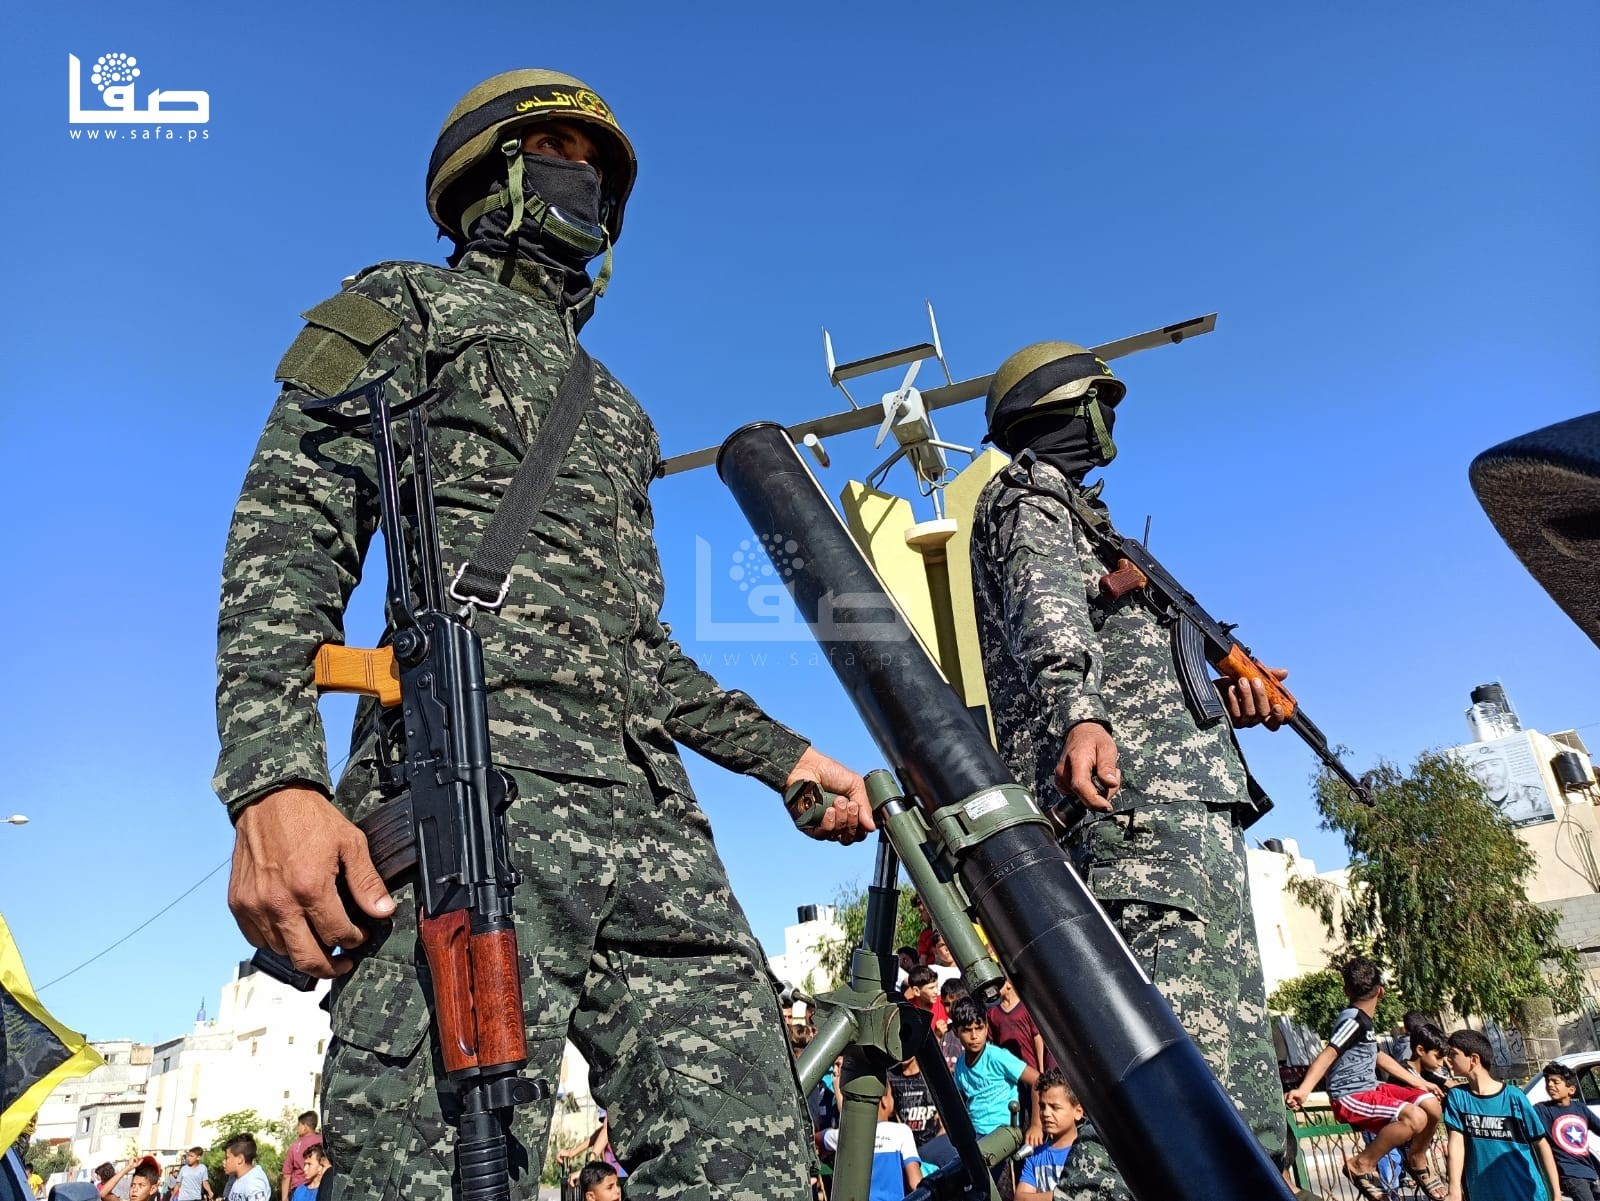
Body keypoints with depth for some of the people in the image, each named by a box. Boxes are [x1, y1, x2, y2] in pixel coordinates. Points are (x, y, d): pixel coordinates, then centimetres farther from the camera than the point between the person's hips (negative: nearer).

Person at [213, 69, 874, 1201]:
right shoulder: (411, 303, 18)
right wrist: (272, 775, -15)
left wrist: (784, 754, 23)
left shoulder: (617, 412, 35)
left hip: (653, 811, 6)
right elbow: (292, 525, 1)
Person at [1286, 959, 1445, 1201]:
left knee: (1431, 1105, -1)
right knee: (1415, 1117, -26)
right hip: (1351, 1098, -9)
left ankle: (1417, 1159, 25)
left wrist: (1420, 1082, 30)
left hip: (1372, 1089, 9)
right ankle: (1362, 1164, -12)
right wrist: (1304, 1089, -40)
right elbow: (1327, 1055, -28)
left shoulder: (1362, 1020, 15)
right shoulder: (1353, 1020, -17)